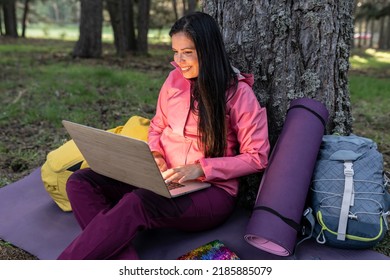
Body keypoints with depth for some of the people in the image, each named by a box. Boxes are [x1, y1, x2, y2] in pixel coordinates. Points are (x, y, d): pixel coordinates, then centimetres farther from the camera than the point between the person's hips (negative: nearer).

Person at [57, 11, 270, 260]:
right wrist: (154, 155, -4)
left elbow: (256, 157, -8)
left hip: (211, 190, -6)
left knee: (137, 203, -36)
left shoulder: (239, 93, -8)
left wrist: (201, 168, -18)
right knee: (81, 182, -13)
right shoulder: (175, 79, 7)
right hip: (163, 178, 6)